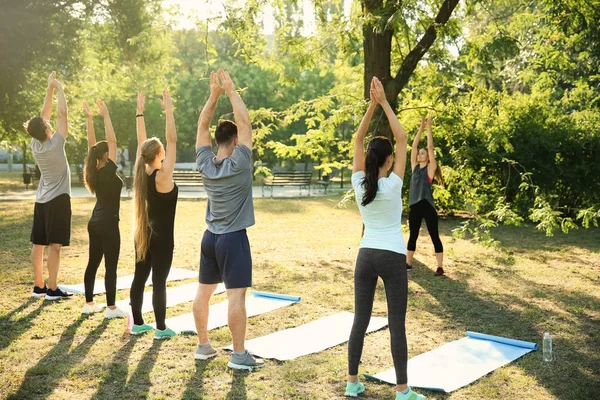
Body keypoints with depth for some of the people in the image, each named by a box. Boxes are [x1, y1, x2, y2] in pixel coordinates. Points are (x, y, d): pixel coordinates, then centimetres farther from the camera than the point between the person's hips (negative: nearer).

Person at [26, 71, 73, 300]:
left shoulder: (35, 144, 0)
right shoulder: (55, 144, -16)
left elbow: (44, 114, 8)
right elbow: (62, 114, -13)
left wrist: (50, 89, 8)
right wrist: (59, 88, -4)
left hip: (42, 200, 7)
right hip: (58, 200, -7)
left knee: (38, 244, 8)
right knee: (55, 245, -6)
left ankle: (39, 286, 15)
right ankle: (52, 289, -5)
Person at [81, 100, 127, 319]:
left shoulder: (94, 172, 3)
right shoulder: (108, 171, -16)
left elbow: (91, 143, 9)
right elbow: (112, 141, -18)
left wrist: (89, 118, 10)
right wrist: (106, 116, -15)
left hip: (95, 222, 8)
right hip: (108, 223, -8)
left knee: (93, 262, 12)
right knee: (111, 266, -3)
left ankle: (89, 303, 19)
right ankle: (111, 308, 0)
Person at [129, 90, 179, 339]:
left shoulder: (141, 173, -1)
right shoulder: (163, 176, -18)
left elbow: (141, 143, 6)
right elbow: (172, 141, -20)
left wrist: (140, 111, 8)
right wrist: (168, 110, -18)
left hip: (143, 233, 7)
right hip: (161, 236, -7)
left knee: (139, 277, 11)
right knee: (159, 281, -2)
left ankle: (137, 323, 20)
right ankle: (161, 328, 5)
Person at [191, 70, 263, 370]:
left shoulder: (205, 164, -1)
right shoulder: (238, 164, -15)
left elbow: (202, 126, 7)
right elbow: (245, 122, -14)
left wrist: (214, 94, 5)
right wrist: (231, 91, -7)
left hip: (210, 237, 7)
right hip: (233, 239, -6)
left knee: (203, 292, 12)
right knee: (236, 295, -5)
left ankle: (203, 346, 23)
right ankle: (239, 355, -2)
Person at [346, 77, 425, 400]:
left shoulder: (359, 183, -4)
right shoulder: (393, 185, -14)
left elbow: (358, 139, 2)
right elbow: (402, 138, -10)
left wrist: (372, 104, -2)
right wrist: (384, 103, -9)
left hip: (365, 256, 4)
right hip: (392, 258, -4)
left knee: (360, 319, 10)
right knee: (397, 324, 1)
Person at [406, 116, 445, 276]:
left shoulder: (430, 168, 0)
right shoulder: (415, 167, 12)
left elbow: (430, 147, -6)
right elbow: (414, 145, 10)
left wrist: (429, 127, -2)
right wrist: (421, 127, 10)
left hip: (427, 205, -5)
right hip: (414, 206, 5)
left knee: (434, 236, -1)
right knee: (413, 236, 13)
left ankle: (440, 266, 2)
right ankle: (408, 263, 22)